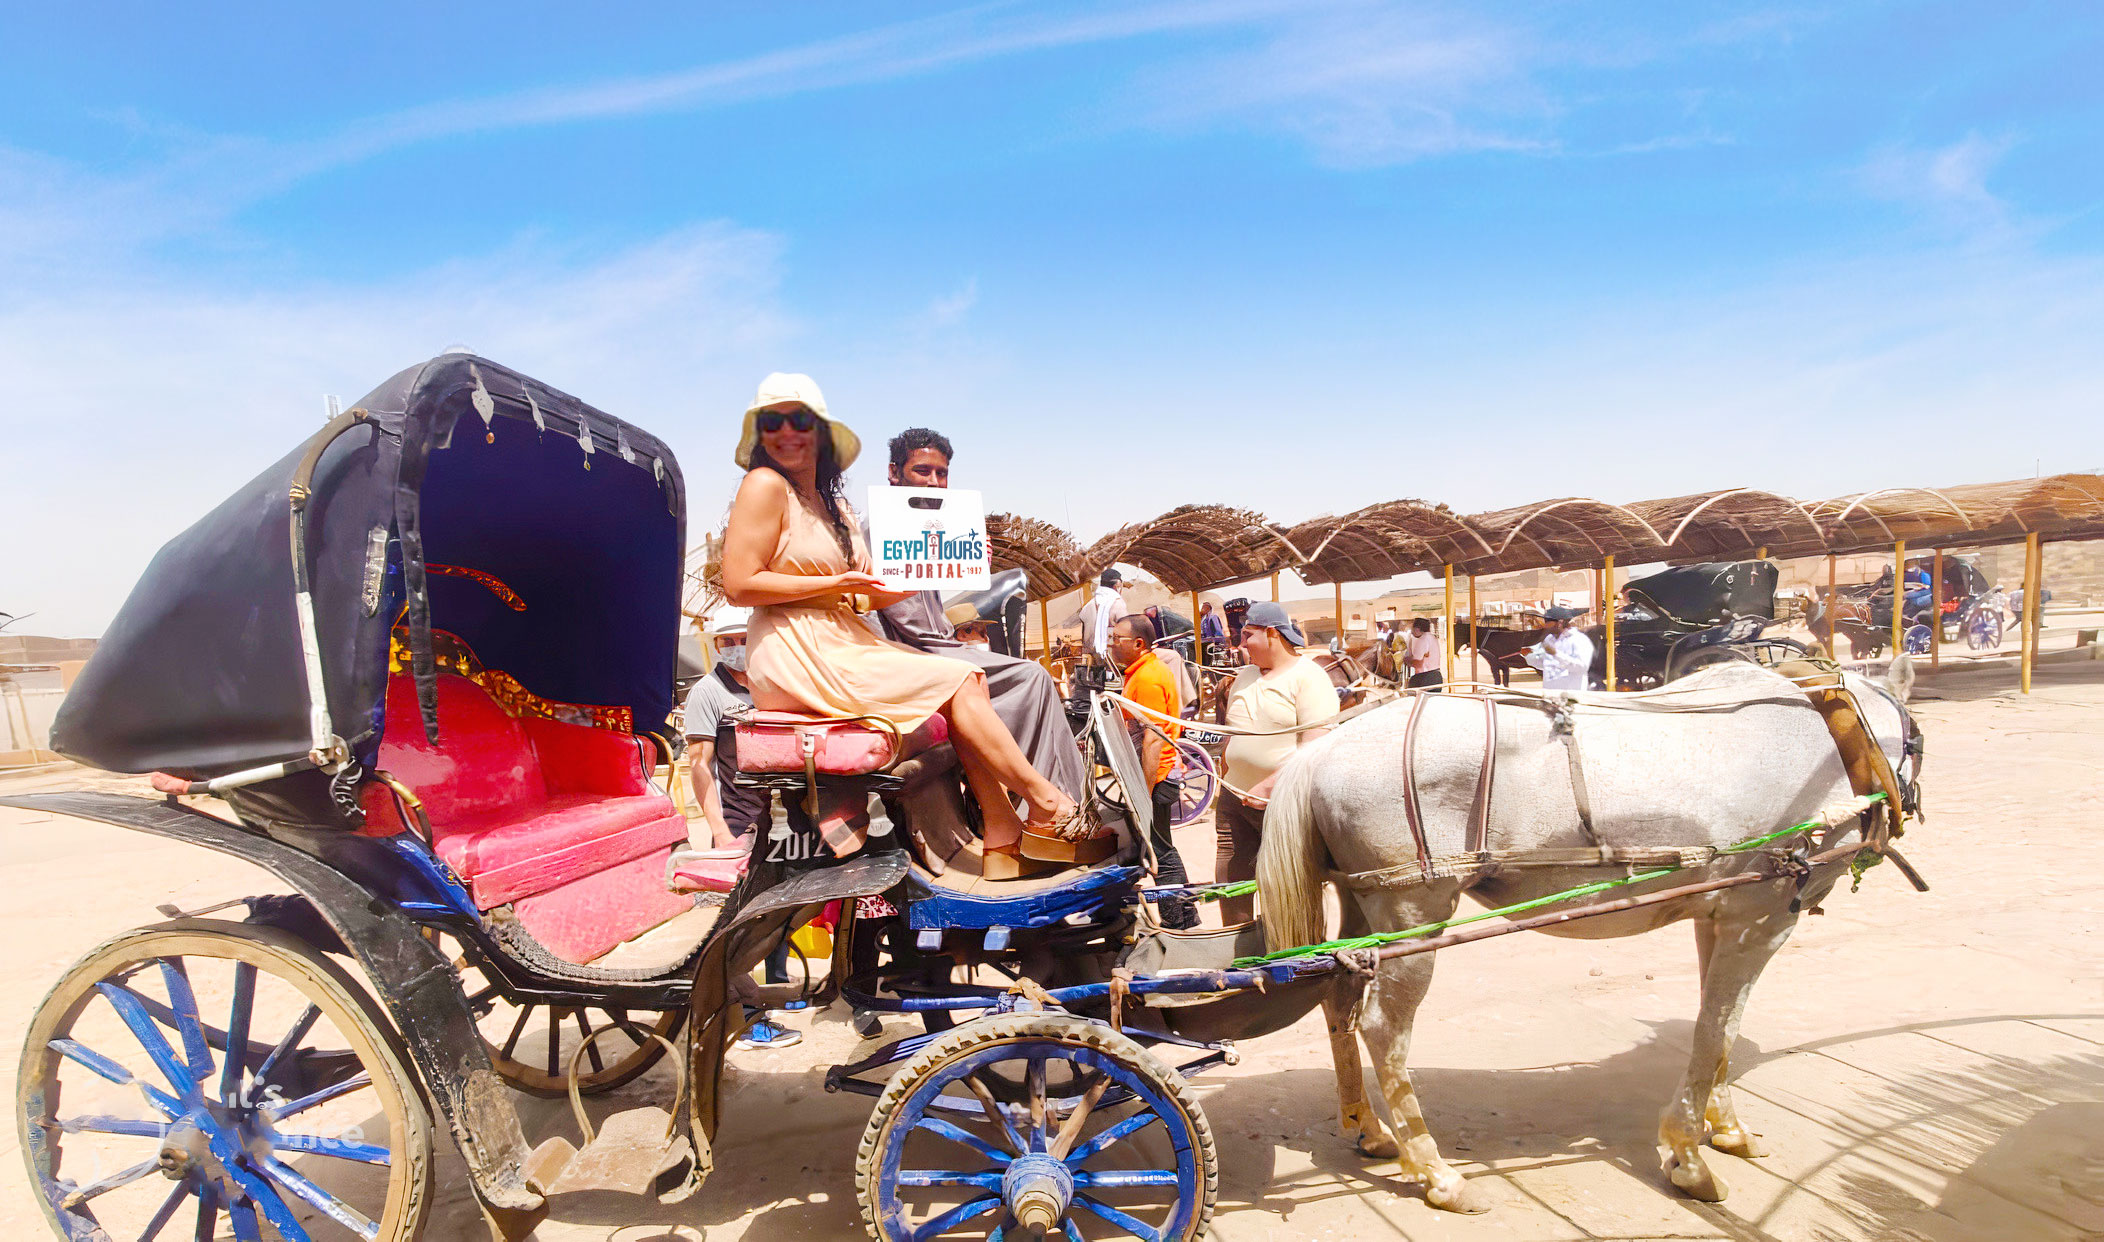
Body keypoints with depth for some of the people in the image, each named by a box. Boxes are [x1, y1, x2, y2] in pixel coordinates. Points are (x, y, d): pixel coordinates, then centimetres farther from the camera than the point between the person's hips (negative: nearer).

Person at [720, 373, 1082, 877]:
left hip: (844, 642, 8)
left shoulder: (835, 504, 19)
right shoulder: (766, 485, -6)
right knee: (957, 682, -13)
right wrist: (837, 584, -14)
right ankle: (1046, 803, 0)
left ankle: (1003, 840, -11)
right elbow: (739, 585, -15)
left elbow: (875, 594, 13)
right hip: (795, 657, -8)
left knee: (970, 680, -7)